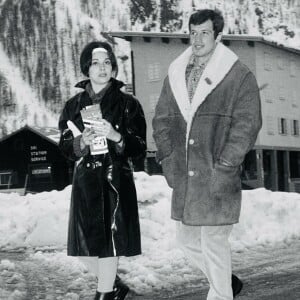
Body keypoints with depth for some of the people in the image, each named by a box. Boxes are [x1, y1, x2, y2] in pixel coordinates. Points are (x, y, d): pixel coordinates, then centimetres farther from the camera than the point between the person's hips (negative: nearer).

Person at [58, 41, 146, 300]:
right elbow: (65, 147, 9)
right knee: (84, 246, 6)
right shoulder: (74, 105, 7)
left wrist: (116, 136, -19)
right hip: (85, 181, 4)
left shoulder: (128, 104, 0)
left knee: (109, 243, -6)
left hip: (116, 181, -3)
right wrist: (81, 143, -12)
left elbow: (140, 148, -2)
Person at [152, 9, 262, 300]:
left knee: (214, 242, -4)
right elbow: (161, 119, 16)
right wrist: (168, 159, 4)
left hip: (217, 179, -6)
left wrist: (222, 168, -14)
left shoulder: (240, 76, -5)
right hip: (184, 177, 6)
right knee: (186, 238, 15)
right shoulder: (175, 74, 11)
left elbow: (247, 125, -9)